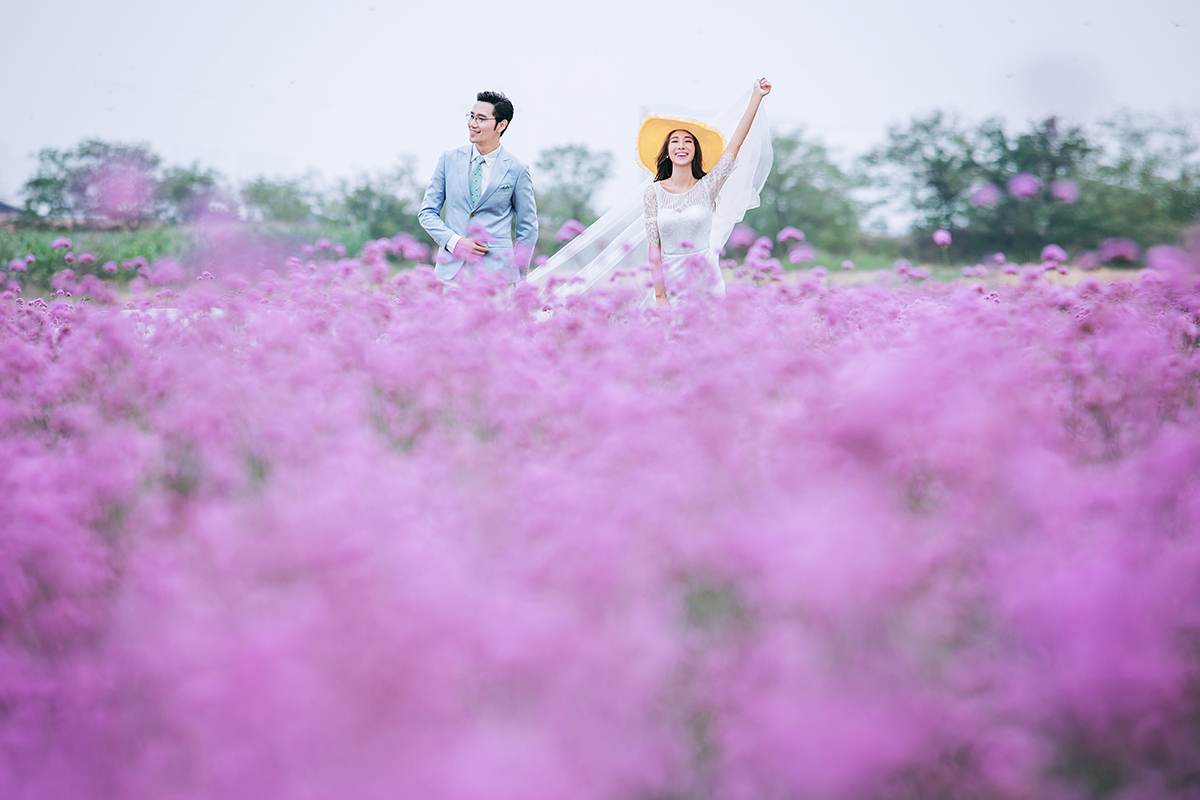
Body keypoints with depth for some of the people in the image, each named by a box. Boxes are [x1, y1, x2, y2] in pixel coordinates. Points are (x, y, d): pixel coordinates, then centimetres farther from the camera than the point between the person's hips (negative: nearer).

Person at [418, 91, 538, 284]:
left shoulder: (517, 170, 2)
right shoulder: (449, 159, 8)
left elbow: (527, 229, 9)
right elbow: (427, 212, 11)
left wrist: (516, 278, 2)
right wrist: (455, 242, -6)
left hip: (496, 272, -2)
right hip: (451, 270, 2)